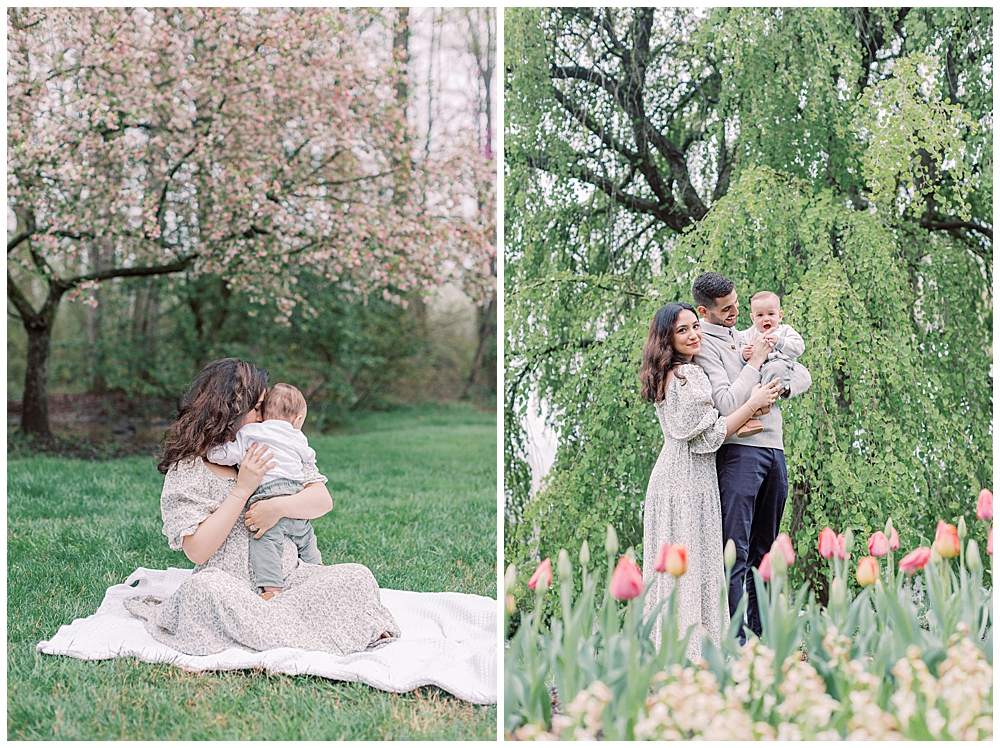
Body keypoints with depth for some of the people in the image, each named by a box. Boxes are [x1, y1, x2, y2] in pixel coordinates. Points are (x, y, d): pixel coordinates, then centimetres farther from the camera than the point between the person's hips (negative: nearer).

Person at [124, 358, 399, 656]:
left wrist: (279, 506, -17)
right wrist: (242, 488, -14)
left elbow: (322, 500, 4)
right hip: (231, 588, -3)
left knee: (357, 576, -19)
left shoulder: (275, 451, 12)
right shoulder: (186, 471, -2)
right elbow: (197, 551, -12)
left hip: (289, 582, 4)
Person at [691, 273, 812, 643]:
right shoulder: (704, 345, -4)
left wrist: (781, 387, 1)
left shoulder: (749, 338, 20)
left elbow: (803, 375, 22)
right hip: (739, 450, -8)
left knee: (764, 551, 10)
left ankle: (761, 636, 14)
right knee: (735, 551, -11)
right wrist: (754, 363, -8)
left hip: (774, 449, 8)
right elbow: (728, 405, -17)